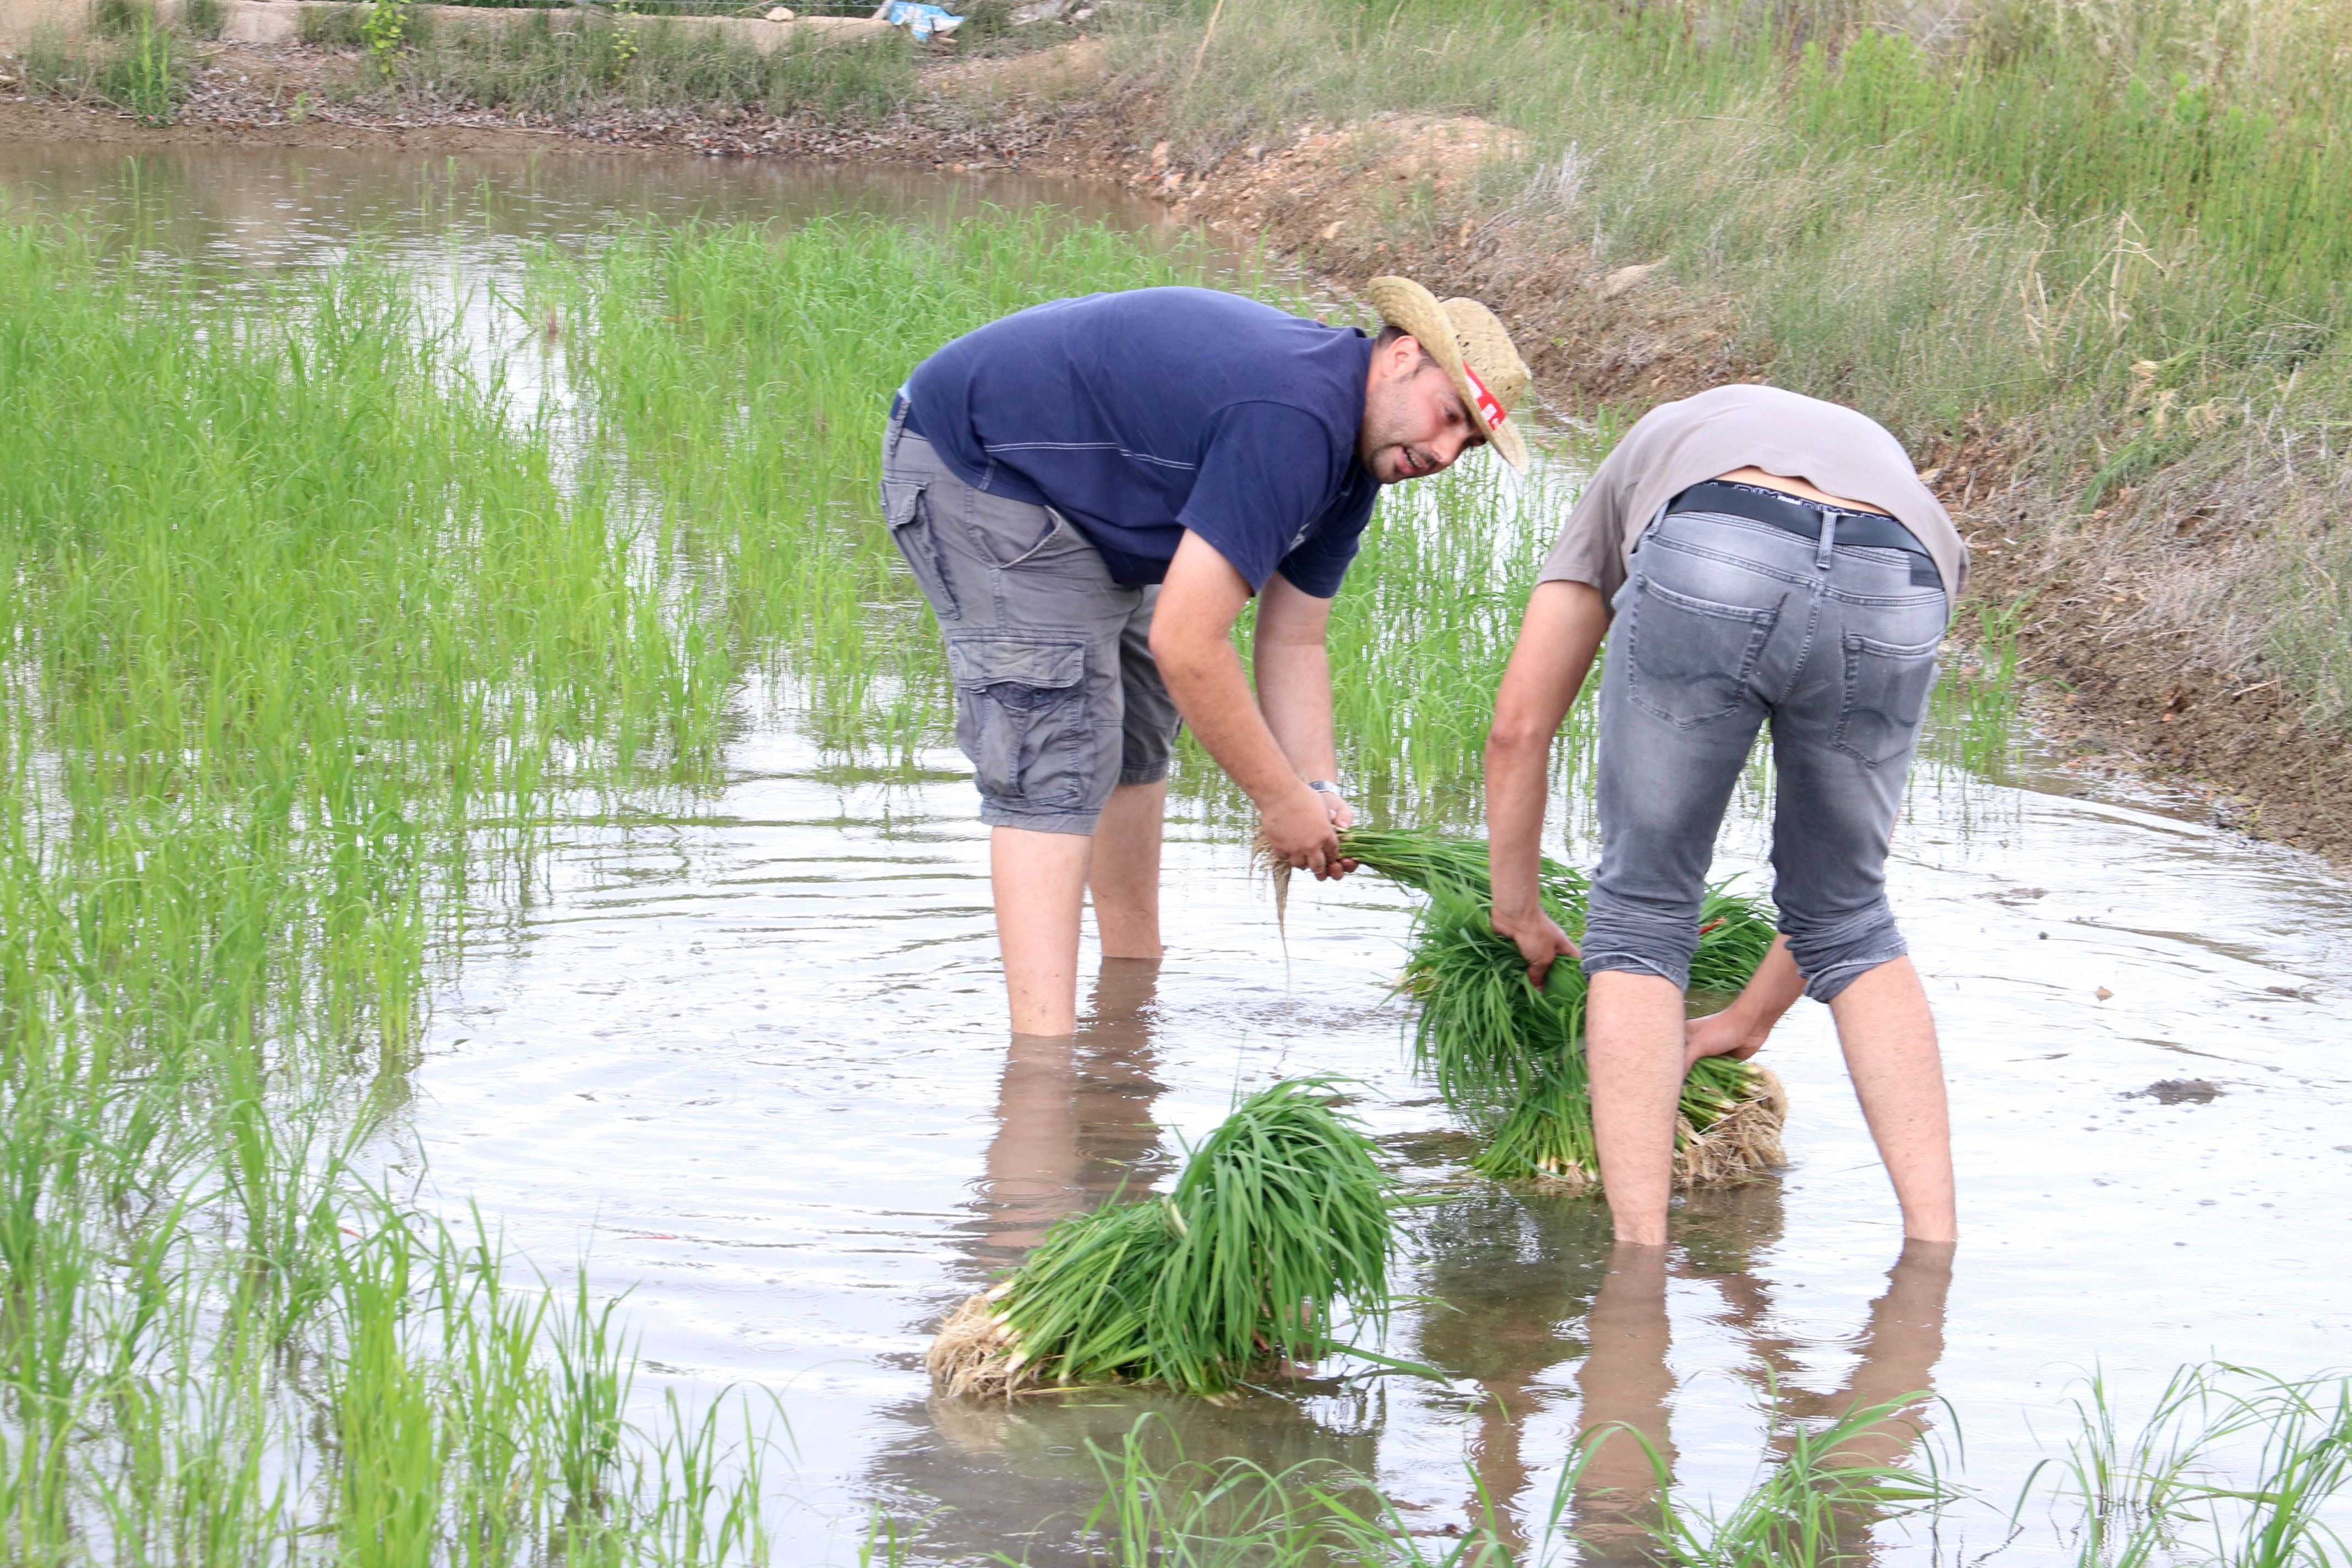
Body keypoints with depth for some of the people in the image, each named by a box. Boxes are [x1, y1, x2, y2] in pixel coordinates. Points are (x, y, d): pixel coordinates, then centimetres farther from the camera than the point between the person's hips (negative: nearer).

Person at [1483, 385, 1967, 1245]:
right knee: (1848, 919, 26)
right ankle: (1936, 1242, 20)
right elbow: (1844, 854, 45)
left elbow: (1520, 724, 34)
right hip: (1897, 592, 2)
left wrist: (1518, 913, 48)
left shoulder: (1651, 445, 42)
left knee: (1640, 916, 17)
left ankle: (1640, 1256, 10)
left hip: (1709, 560, -2)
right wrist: (1751, 1019, 55)